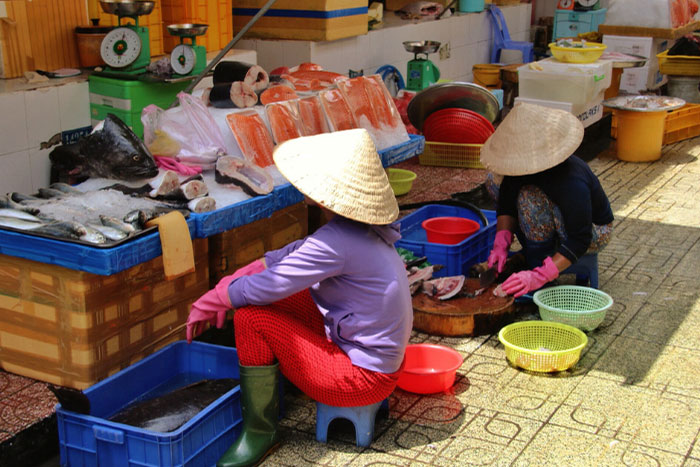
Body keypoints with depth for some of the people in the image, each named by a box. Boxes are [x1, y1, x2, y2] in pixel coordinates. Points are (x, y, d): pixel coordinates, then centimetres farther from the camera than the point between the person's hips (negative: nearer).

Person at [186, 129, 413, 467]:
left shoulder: (337, 243, -27)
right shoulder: (359, 227, 1)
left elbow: (260, 289, -21)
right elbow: (291, 255, 9)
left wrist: (209, 303, -3)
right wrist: (228, 285, 2)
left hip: (361, 377, -9)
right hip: (383, 359, 9)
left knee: (251, 316, -15)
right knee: (276, 296, 14)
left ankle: (259, 434, 1)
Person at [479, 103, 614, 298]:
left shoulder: (573, 184, -38)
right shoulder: (524, 165, -17)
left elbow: (579, 242, -34)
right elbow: (506, 204, -6)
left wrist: (539, 277, -40)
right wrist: (501, 244, -21)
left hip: (594, 232, -8)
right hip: (563, 219, 8)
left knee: (530, 197, -36)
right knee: (495, 180, -2)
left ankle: (538, 268, -19)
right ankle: (530, 252, 2)